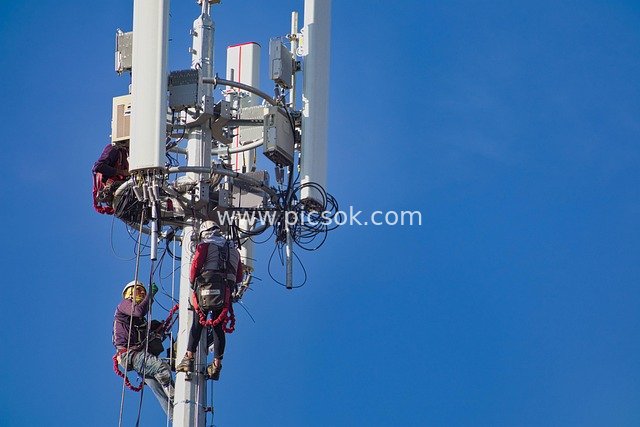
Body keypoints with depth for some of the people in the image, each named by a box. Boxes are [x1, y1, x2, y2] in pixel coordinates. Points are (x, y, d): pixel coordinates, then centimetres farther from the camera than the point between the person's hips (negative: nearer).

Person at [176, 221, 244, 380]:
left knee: (197, 324, -4)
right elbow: (239, 277, 20)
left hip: (206, 288, -4)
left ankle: (189, 358, -12)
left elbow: (195, 266, -4)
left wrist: (193, 282, 10)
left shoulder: (205, 246, 7)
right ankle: (217, 364, -1)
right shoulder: (234, 250, 24)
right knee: (218, 327, 5)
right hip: (225, 293, 4)